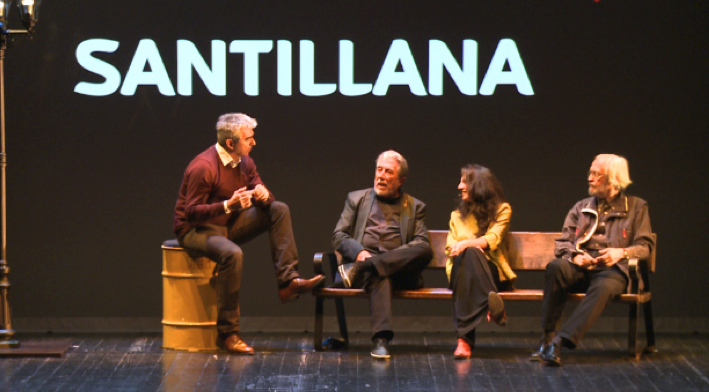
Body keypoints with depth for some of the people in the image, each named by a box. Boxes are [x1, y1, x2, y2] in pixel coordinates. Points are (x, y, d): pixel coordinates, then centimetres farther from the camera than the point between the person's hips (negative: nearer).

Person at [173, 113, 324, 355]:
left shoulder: (245, 163, 4)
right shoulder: (203, 167, -22)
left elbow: (265, 200, 8)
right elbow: (191, 212, -24)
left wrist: (263, 195, -18)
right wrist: (228, 205, -36)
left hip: (228, 225, 8)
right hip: (195, 230, -8)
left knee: (279, 210, -6)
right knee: (232, 254, -39)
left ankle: (287, 282, -14)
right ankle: (227, 334, -31)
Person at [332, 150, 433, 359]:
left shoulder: (415, 207, 23)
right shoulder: (356, 199, 24)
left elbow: (422, 244, 8)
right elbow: (338, 236, 13)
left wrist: (393, 257, -11)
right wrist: (360, 252, -9)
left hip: (399, 269, 1)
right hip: (363, 260, -1)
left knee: (426, 251, -33)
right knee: (381, 277, -40)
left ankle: (360, 269, -39)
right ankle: (380, 339, -55)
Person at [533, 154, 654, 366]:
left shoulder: (636, 207, 15)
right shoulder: (581, 207, 24)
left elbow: (645, 245, 7)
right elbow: (562, 243, 16)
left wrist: (622, 252, -14)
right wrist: (575, 255, -8)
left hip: (611, 269, -3)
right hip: (580, 268, 3)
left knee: (604, 287, -40)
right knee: (555, 267, -33)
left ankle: (560, 341, -50)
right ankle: (547, 336, -34)